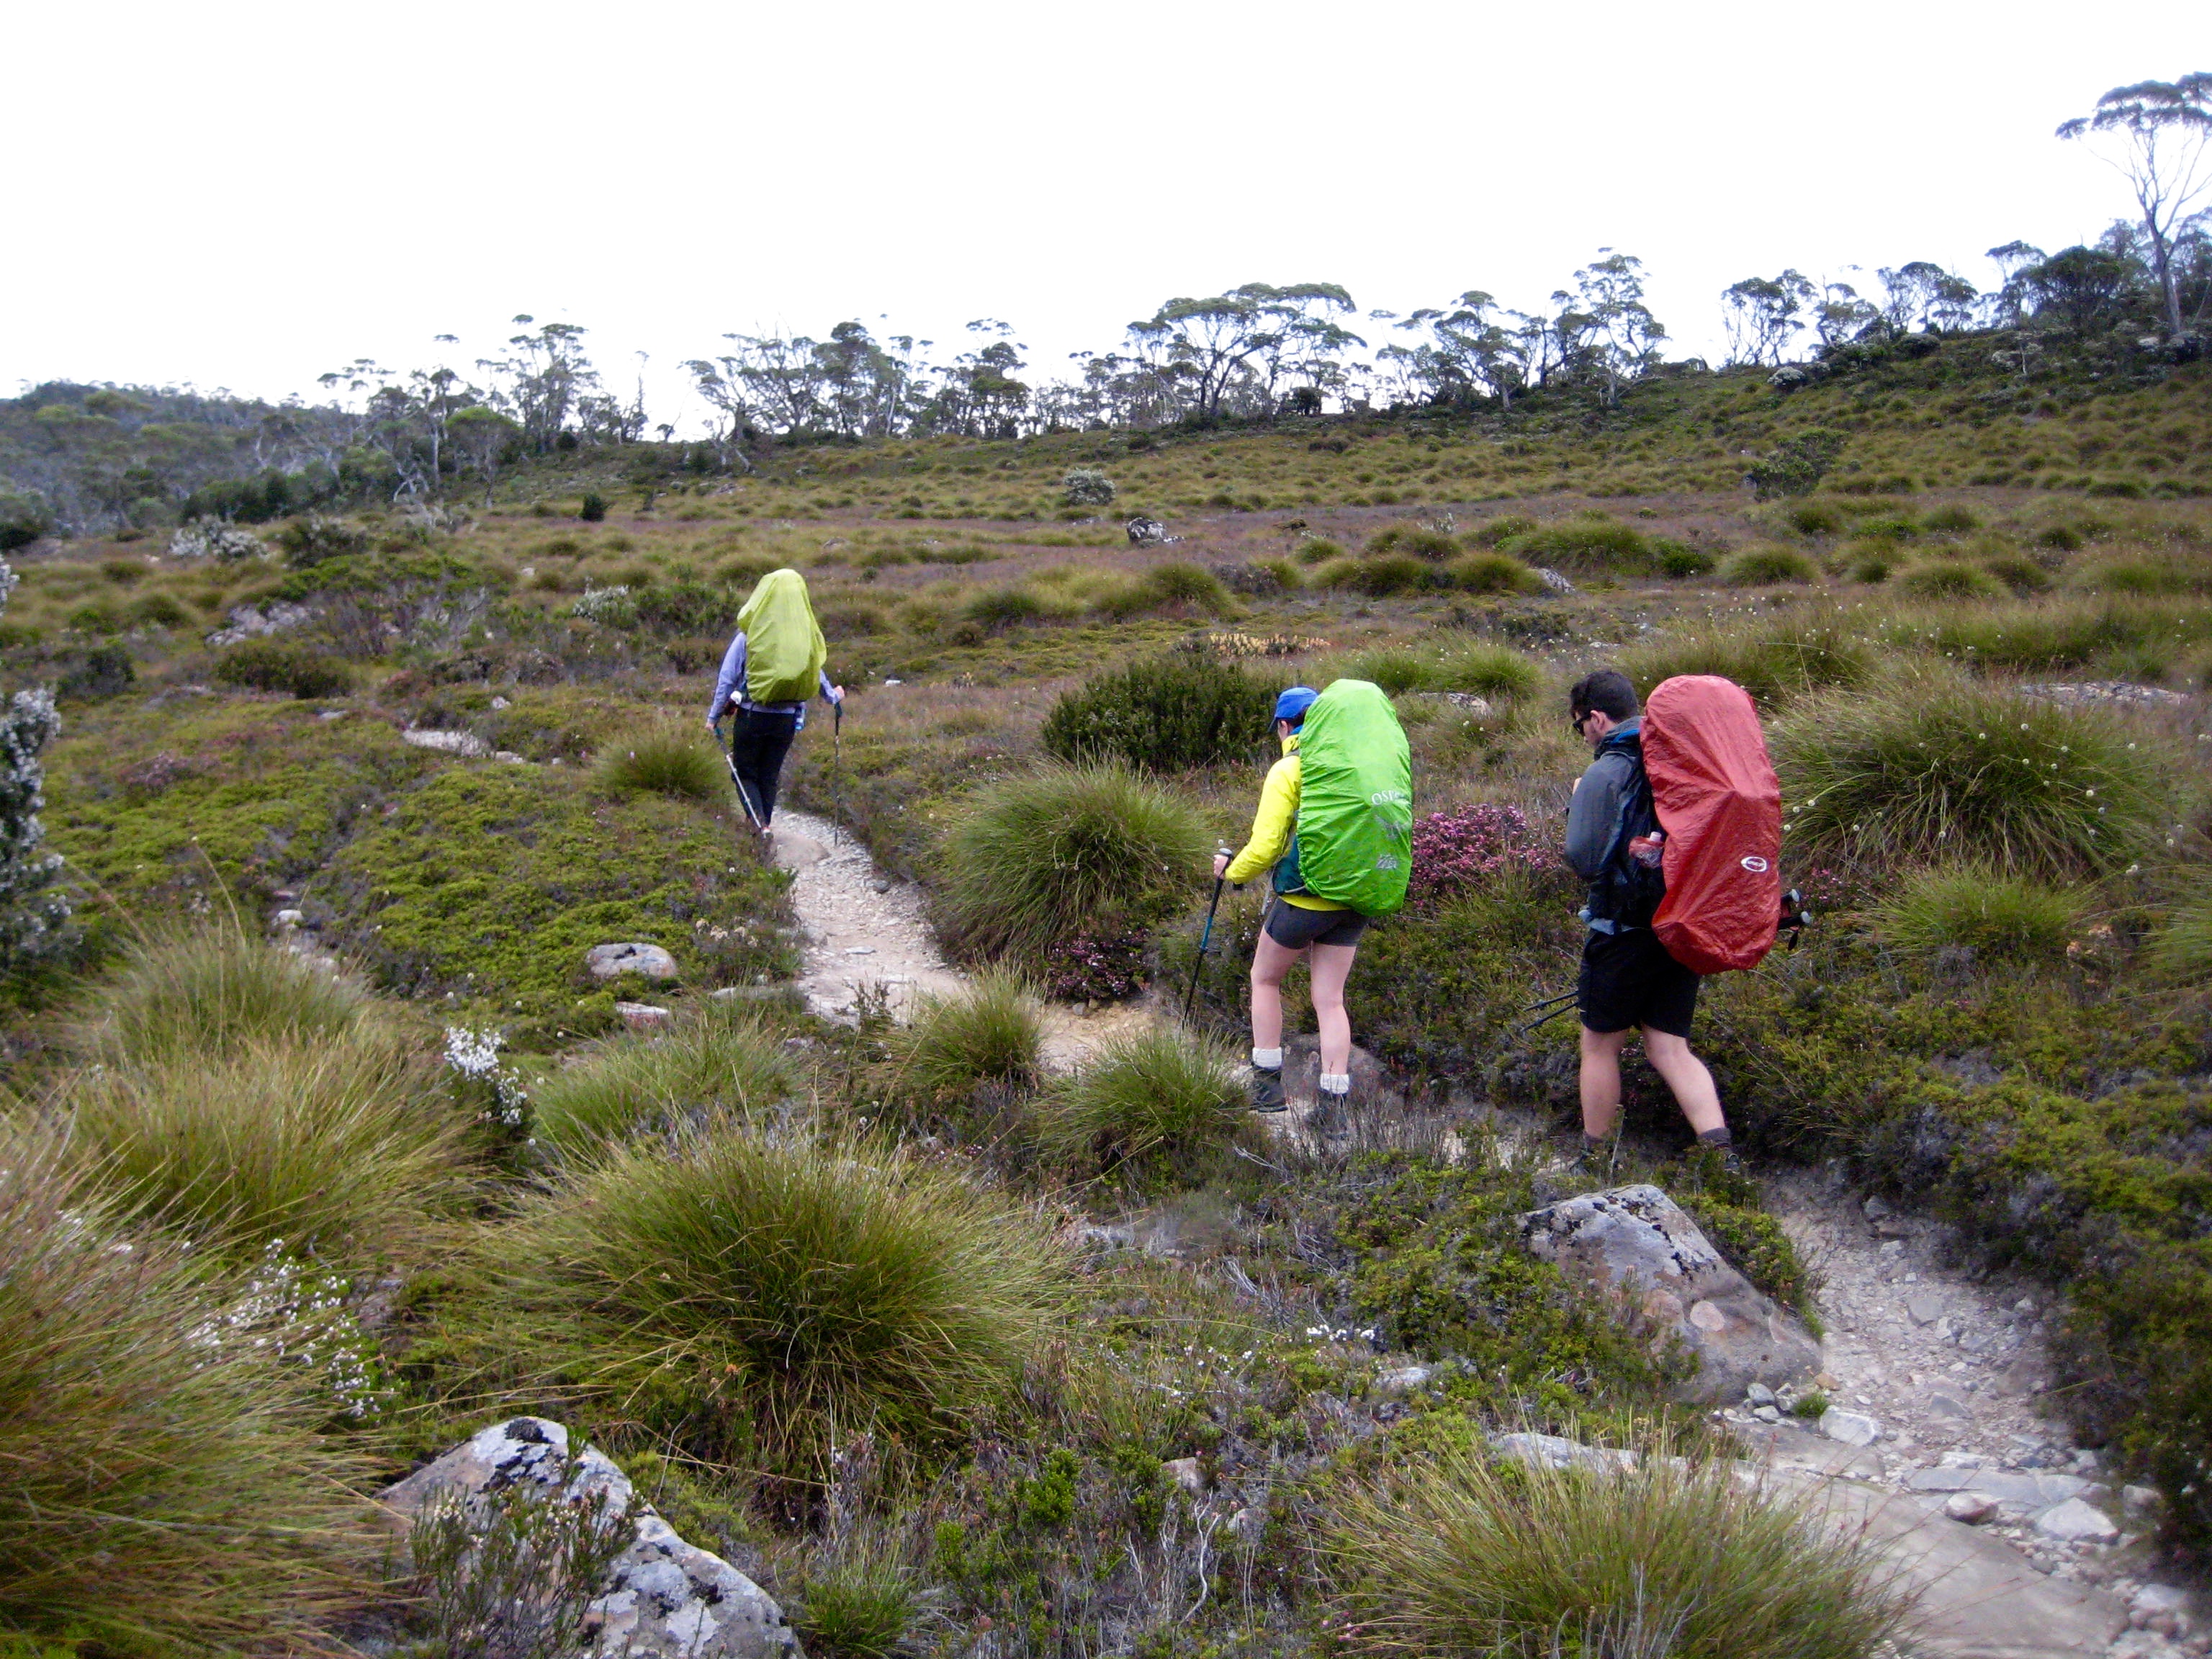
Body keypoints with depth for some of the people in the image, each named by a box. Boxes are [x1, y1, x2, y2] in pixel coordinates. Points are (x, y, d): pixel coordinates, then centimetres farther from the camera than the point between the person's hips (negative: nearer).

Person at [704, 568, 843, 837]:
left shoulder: (750, 635, -12)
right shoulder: (805, 636, -2)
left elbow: (727, 680, -8)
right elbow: (817, 674, 13)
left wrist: (714, 717, 2)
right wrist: (833, 696, 33)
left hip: (752, 716, -3)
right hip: (787, 720, 3)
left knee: (745, 773, 9)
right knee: (769, 777, 16)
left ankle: (759, 823, -10)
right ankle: (763, 826, 22)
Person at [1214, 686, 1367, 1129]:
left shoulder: (1288, 770, -10)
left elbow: (1264, 847, -15)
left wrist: (1231, 870, 3)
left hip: (1302, 900, -5)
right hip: (1353, 902, 5)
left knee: (1265, 980, 17)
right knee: (1330, 1000, 10)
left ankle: (1267, 1084, 19)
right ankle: (1334, 1103, 5)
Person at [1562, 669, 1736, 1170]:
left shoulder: (1605, 774, -14)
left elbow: (1584, 860, -17)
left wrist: (1579, 804, -1)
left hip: (1626, 931, -6)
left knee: (1601, 1045, 9)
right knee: (1669, 1048, 11)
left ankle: (1592, 1163, 19)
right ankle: (1721, 1157, -1)